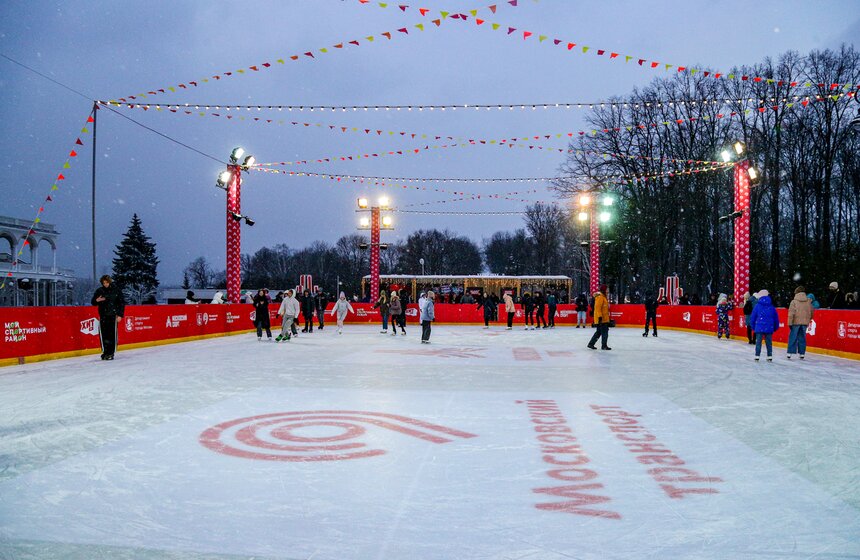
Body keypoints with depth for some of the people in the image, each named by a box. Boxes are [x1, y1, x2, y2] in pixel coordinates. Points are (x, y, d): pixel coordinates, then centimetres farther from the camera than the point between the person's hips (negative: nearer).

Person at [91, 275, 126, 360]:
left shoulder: (116, 290, 1)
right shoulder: (99, 291, 7)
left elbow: (122, 303, 3)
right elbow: (93, 302, 14)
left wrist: (120, 315, -3)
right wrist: (97, 300, -11)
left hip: (113, 315, -2)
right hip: (103, 315, 3)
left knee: (112, 334, -5)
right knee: (103, 334, -2)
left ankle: (111, 353, 0)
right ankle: (105, 352, 9)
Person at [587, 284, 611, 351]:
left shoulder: (604, 296, 18)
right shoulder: (600, 297, -15)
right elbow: (598, 307, -22)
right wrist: (600, 316, -26)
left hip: (604, 318, 10)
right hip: (601, 318, -10)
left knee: (599, 332, 13)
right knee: (604, 332, -5)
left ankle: (591, 344, 18)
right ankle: (604, 346, 3)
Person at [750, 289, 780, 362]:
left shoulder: (757, 306, -3)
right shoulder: (771, 306, 4)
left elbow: (753, 317, 0)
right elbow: (776, 318, 9)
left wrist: (753, 326, 12)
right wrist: (776, 327, 19)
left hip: (759, 328, -2)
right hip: (769, 328, 2)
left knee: (758, 342, 2)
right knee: (769, 342, 10)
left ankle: (757, 356, 1)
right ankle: (770, 357, 12)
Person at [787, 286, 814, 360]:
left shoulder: (794, 301, -8)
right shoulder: (808, 301, 6)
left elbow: (791, 313, -11)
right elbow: (812, 311, 14)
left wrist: (790, 323, -7)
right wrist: (808, 319, 29)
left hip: (796, 322, -4)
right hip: (805, 323, 4)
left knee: (793, 338, 1)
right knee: (802, 338, 10)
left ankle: (790, 353, -1)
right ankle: (802, 353, 10)